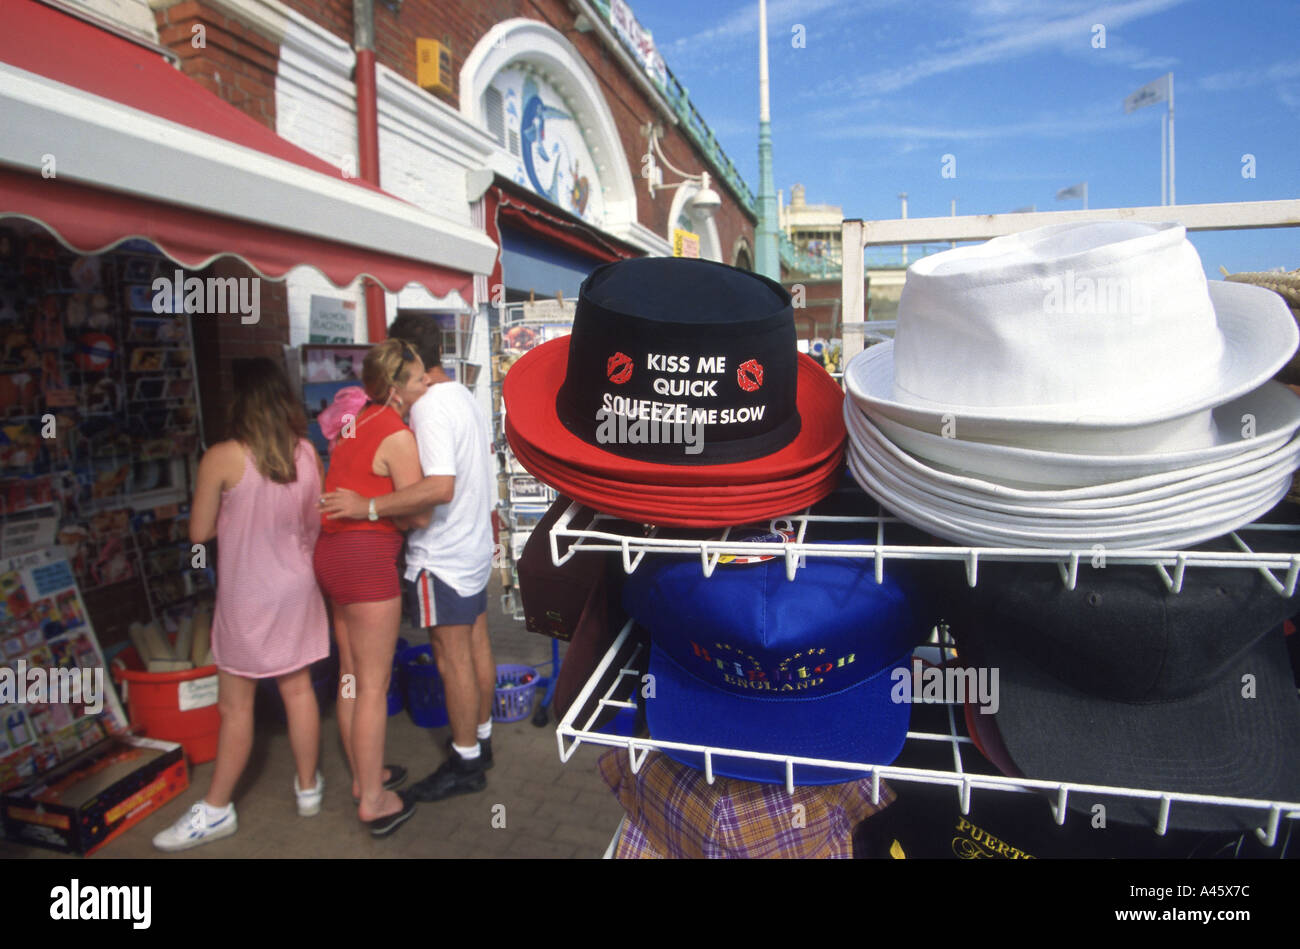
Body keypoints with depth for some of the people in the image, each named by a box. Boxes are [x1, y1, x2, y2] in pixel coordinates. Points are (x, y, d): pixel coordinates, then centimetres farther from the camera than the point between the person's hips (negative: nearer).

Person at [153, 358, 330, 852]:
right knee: (298, 689, 15)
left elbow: (199, 532, -8)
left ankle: (216, 809, 24)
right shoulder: (308, 454, -5)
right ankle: (308, 787, 29)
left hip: (245, 596, -4)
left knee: (236, 706, 8)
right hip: (296, 588, 4)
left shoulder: (221, 459, -17)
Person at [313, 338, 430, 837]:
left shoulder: (359, 422, 11)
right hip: (366, 558, -9)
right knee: (373, 684, 2)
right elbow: (419, 515, -14)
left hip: (332, 550, 9)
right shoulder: (397, 436, -15)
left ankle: (363, 776, 33)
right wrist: (381, 511, 4)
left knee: (351, 674, 18)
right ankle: (373, 801, 14)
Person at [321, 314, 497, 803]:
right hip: (473, 546, 10)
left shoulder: (429, 407, -22)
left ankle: (465, 762, 16)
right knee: (477, 647, 18)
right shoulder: (463, 396, 9)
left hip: (443, 555, -10)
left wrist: (368, 506, -30)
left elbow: (440, 487, -33)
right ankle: (480, 738, 33)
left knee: (454, 659, 2)